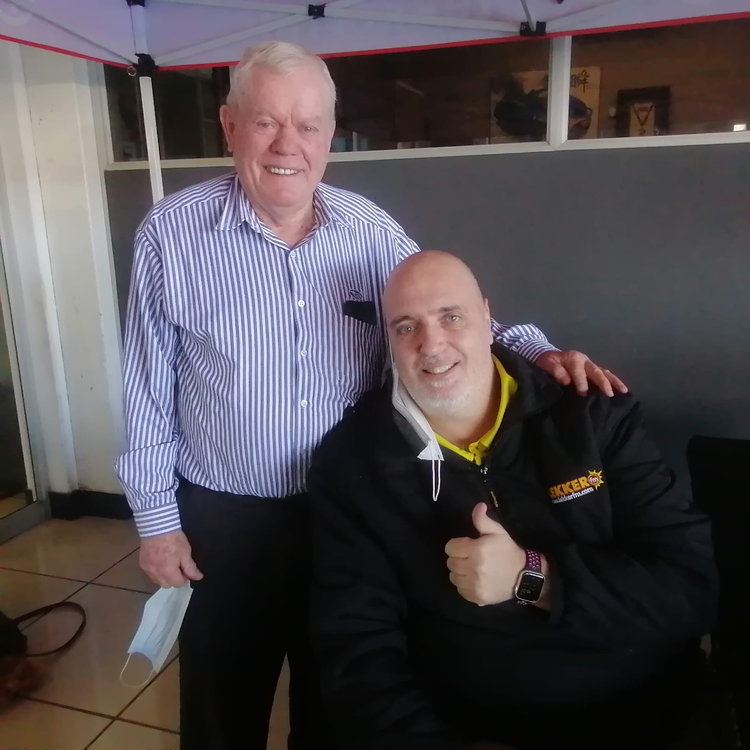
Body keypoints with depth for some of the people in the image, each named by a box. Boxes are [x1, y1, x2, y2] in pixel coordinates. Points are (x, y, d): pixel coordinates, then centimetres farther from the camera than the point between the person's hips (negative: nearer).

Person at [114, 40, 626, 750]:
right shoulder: (171, 234, -12)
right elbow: (150, 389, -6)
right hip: (222, 518, -2)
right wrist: (156, 518, -3)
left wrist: (535, 350, -14)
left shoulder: (372, 229, -5)